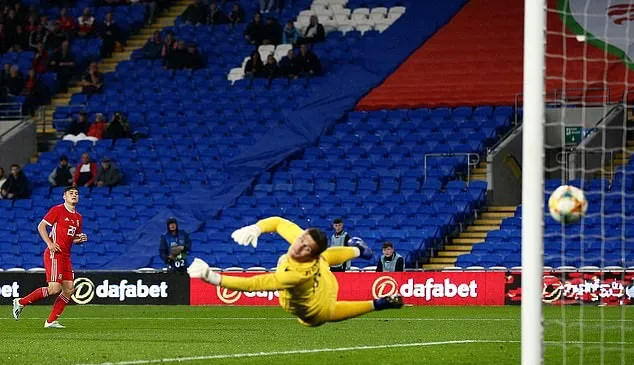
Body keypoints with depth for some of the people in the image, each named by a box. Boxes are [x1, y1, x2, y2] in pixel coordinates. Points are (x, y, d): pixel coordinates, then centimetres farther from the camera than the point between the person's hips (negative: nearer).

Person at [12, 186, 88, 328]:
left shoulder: (78, 217, 17)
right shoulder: (58, 210, -5)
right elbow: (41, 226, -7)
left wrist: (80, 239, 5)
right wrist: (50, 243, -17)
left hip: (66, 256, 8)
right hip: (54, 253, -8)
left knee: (69, 289, 0)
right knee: (54, 289, -16)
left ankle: (51, 321, 6)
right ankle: (21, 302, -3)